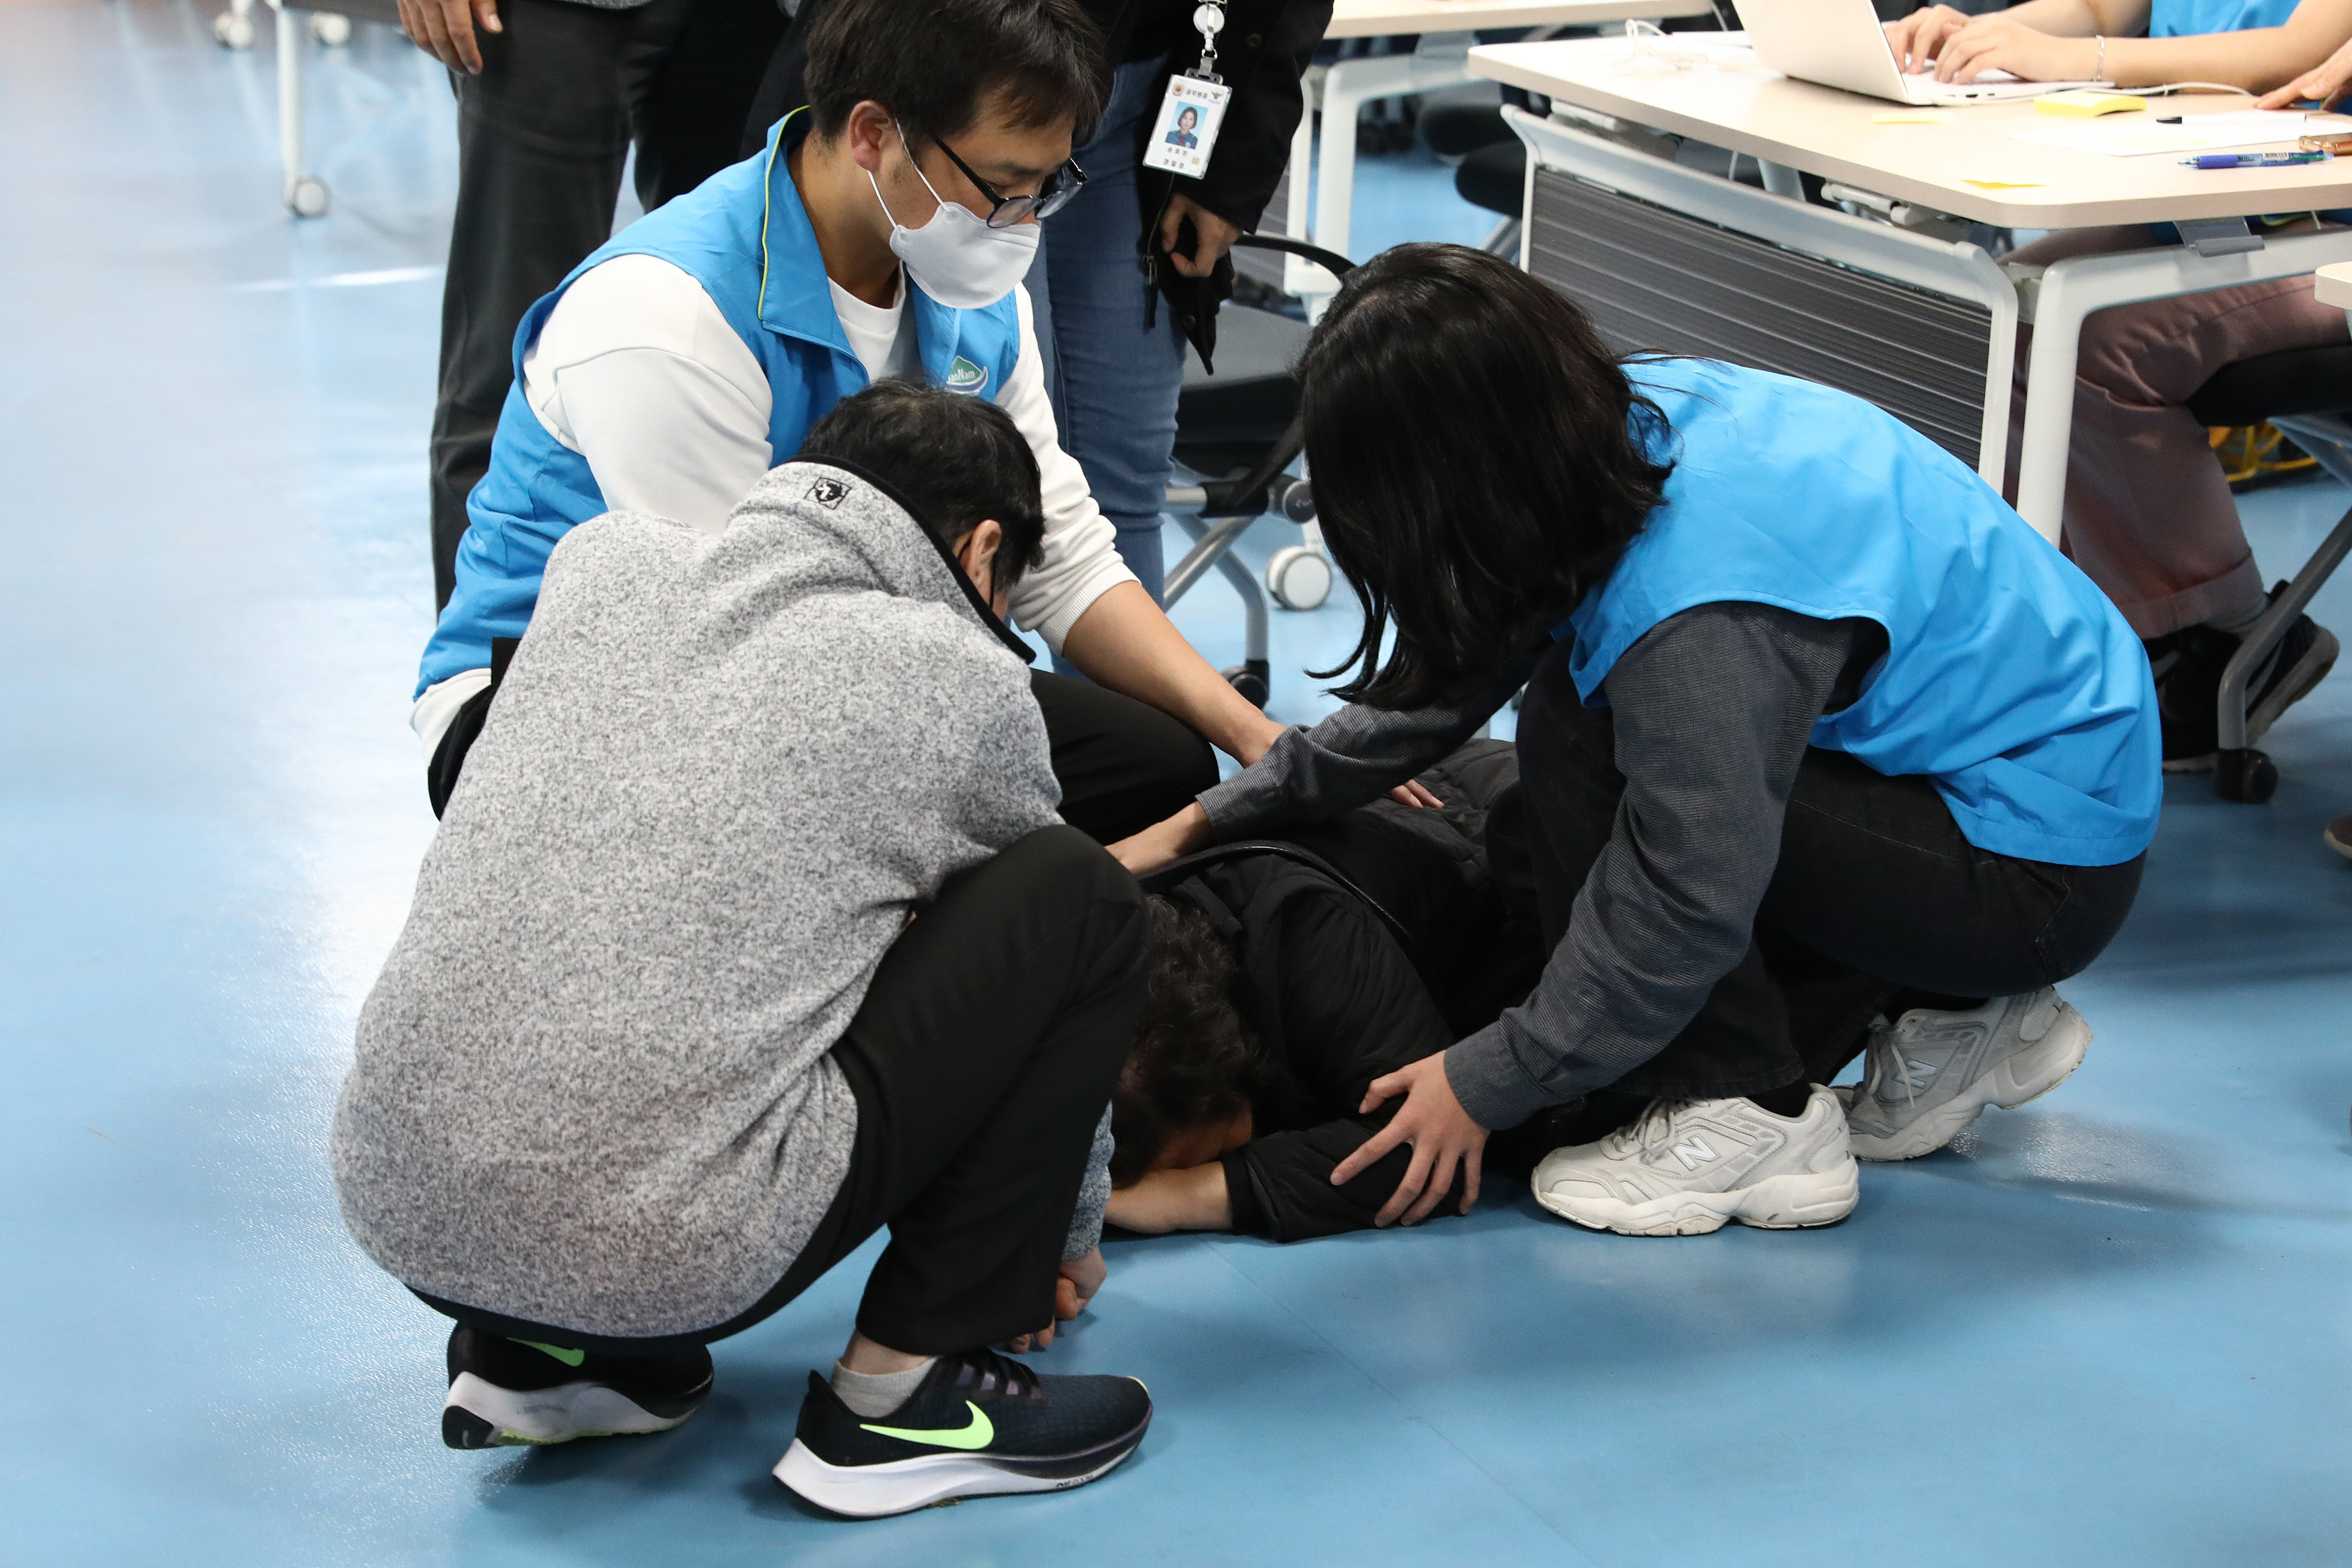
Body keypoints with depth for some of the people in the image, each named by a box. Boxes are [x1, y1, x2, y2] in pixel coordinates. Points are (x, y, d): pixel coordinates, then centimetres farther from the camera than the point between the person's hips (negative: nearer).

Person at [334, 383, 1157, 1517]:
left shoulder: (599, 561, 14)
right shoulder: (960, 678, 4)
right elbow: (1032, 953, 21)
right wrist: (1070, 1231, 39)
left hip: (393, 1207, 6)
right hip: (673, 1253, -5)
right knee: (1082, 901, 9)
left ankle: (530, 1351, 20)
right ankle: (904, 1393, 8)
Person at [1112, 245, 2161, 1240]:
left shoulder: (1695, 613, -31)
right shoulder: (1629, 419, -3)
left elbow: (1689, 913, -24)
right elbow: (1440, 686, 7)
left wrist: (1486, 1085, -12)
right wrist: (1208, 822, 9)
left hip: (2043, 878, -9)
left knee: (1580, 751, -18)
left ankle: (1754, 1121, -7)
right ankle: (1961, 1018, 18)